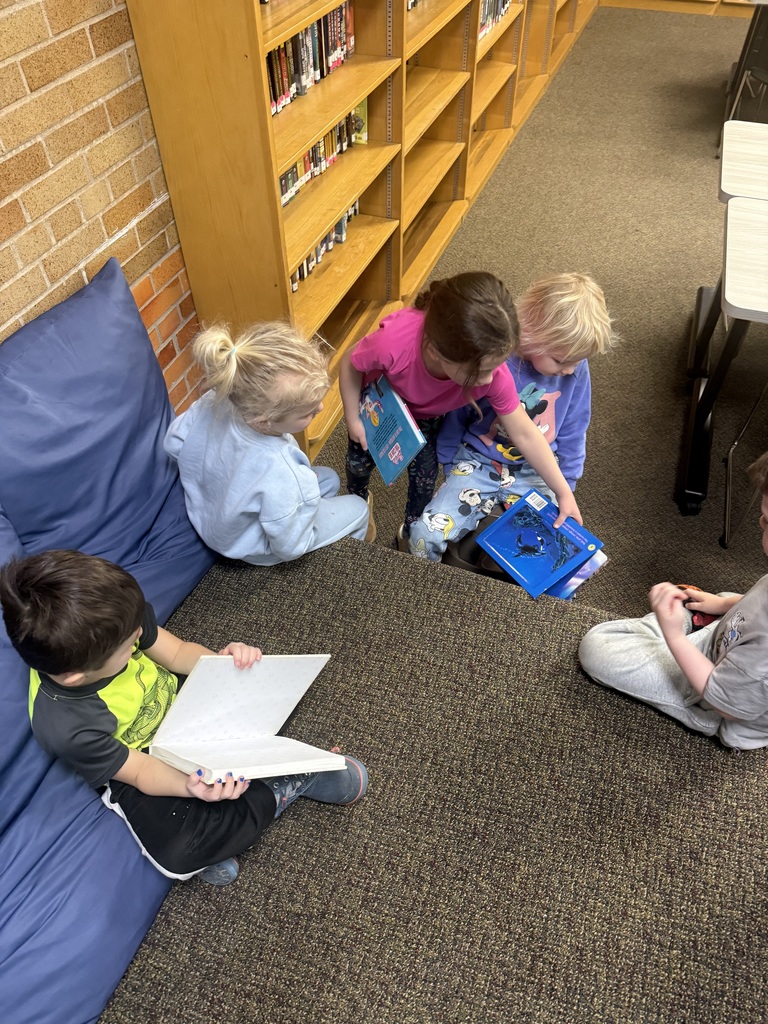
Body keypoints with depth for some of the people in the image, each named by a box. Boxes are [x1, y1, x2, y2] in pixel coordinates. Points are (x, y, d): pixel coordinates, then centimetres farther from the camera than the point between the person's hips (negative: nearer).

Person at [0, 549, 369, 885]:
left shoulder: (116, 619, -26)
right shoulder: (66, 728, -36)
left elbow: (178, 652, -9)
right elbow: (140, 771, -21)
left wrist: (221, 660, -29)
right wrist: (191, 787, -41)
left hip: (176, 705, 5)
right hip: (142, 764, -5)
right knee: (176, 853, -27)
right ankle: (280, 791, -11)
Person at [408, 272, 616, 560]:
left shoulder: (575, 369, -12)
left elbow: (572, 431, 4)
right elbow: (455, 416, -4)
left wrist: (565, 486, 9)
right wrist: (450, 467, 7)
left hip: (535, 474, 2)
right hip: (478, 464, -2)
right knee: (426, 536, -19)